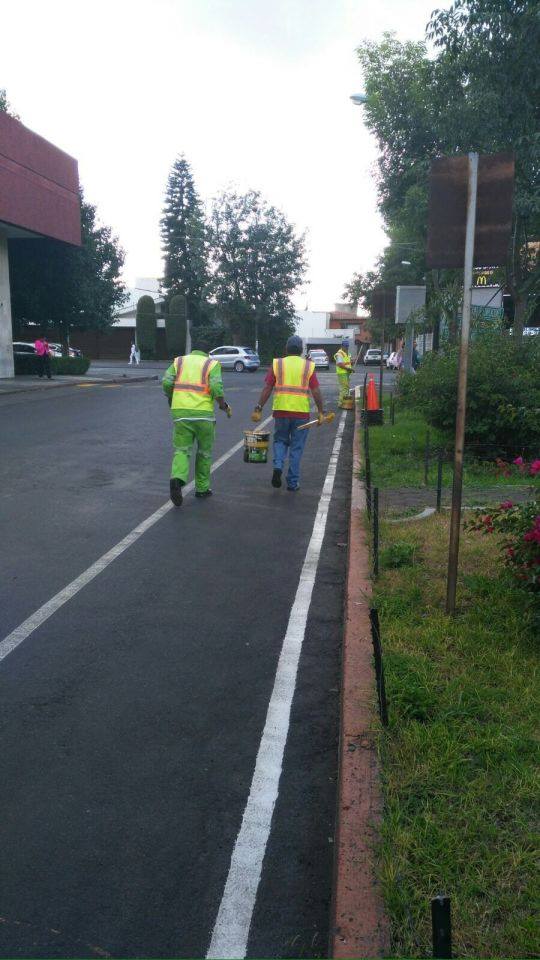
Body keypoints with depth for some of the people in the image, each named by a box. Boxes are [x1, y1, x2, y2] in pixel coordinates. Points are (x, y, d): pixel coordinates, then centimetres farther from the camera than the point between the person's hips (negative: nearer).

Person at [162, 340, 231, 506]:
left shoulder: (179, 361, 14)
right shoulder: (212, 364, 6)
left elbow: (166, 382, 0)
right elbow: (216, 387, -11)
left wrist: (171, 400, 17)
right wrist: (223, 405, 5)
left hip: (181, 412, 2)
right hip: (203, 413, -1)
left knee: (182, 451, 4)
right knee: (204, 452, 16)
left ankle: (177, 479, -24)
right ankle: (202, 488, 23)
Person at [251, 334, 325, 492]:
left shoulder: (277, 364, 3)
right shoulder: (309, 366, 2)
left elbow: (267, 389, -1)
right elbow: (316, 391, -3)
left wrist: (258, 409, 2)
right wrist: (321, 412, 3)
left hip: (281, 411, 1)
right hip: (301, 412, 0)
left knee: (280, 440, 20)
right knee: (296, 448, 9)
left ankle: (278, 466, -4)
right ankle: (293, 483, 13)